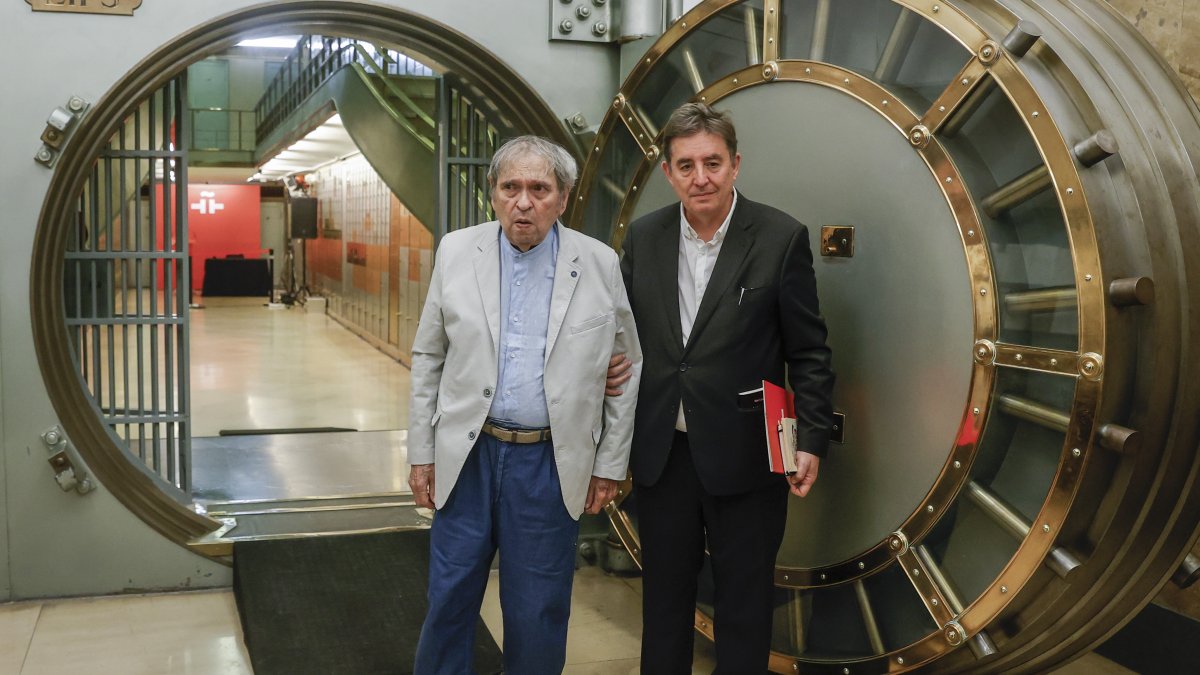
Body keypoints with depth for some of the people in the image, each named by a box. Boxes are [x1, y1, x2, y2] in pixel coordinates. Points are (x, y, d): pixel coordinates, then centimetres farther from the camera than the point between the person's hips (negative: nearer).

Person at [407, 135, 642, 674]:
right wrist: (421, 452, 5)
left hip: (552, 463, -1)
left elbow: (625, 368, 3)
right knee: (449, 600, 11)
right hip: (467, 455, 1)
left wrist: (611, 464, 3)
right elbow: (428, 358, 6)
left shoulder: (600, 264, -4)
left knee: (539, 614, 10)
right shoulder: (456, 252, 0)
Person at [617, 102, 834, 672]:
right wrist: (611, 368, -6)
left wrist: (812, 439, -10)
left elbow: (809, 352, -6)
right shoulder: (643, 236, 3)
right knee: (663, 599, 18)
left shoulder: (781, 238, -8)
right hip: (661, 454, 4)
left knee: (743, 605, 12)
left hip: (743, 456, -3)